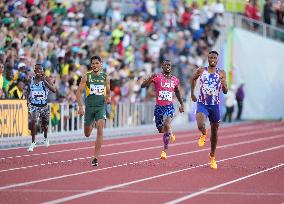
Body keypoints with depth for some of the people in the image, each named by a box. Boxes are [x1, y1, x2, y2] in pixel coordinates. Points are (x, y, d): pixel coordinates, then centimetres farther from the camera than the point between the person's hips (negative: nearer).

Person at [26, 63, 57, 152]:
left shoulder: (46, 79, -10)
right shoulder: (31, 79, 0)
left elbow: (54, 90, -23)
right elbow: (28, 90, 18)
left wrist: (45, 81, -32)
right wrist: (28, 100, 6)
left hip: (44, 105, 0)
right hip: (33, 105, 0)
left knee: (44, 124, 15)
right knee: (33, 121, -22)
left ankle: (45, 138, 47)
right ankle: (33, 142, -13)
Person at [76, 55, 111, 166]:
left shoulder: (105, 77, 5)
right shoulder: (86, 76, -1)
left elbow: (108, 92, 18)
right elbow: (78, 92, -1)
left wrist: (108, 98, -5)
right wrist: (80, 106, -11)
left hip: (101, 106, 0)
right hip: (89, 106, 0)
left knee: (100, 130, -18)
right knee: (87, 134, 11)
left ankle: (96, 158, -15)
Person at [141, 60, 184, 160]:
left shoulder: (175, 80, 5)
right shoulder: (157, 77, -6)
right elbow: (143, 86, -14)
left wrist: (182, 104, 25)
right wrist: (150, 78, -31)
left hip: (169, 107, 0)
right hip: (159, 107, 0)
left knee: (166, 125, -25)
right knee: (161, 130, 11)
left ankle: (165, 151, -17)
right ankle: (170, 133, 49)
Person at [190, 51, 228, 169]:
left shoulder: (221, 73, 0)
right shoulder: (201, 71, 0)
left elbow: (225, 92, -2)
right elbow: (193, 79, 21)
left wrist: (223, 84, -23)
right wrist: (192, 93, 18)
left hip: (214, 105, 1)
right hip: (202, 104, -1)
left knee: (214, 132, 11)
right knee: (200, 125, -28)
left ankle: (212, 156, 30)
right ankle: (203, 134, 12)